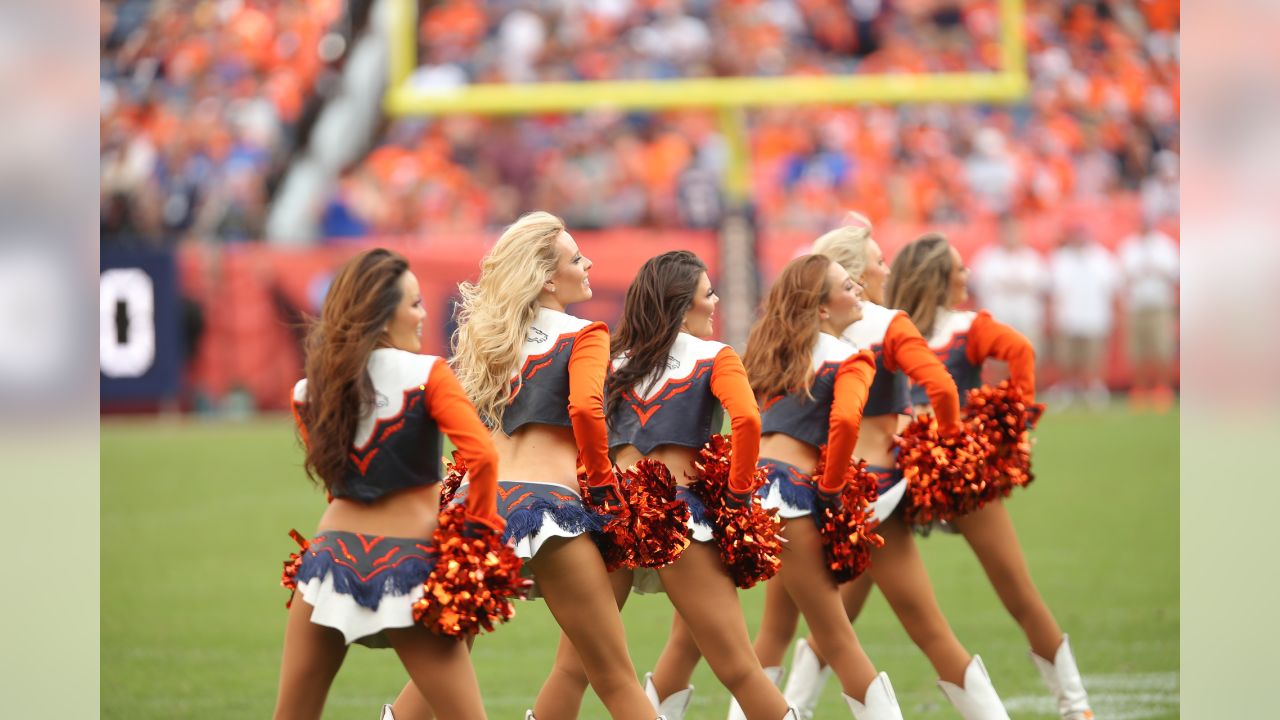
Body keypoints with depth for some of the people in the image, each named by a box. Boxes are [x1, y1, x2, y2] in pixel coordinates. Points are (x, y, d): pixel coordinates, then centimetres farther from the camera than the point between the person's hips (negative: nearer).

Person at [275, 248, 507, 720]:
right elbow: (481, 455, -17)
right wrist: (479, 527, -4)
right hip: (406, 565, -4)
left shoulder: (310, 391, 5)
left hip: (331, 557, 4)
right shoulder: (426, 374, -8)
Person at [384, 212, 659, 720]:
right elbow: (585, 407, -16)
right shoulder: (583, 334, 1)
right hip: (548, 501, -6)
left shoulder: (490, 335, 20)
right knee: (615, 679, -1)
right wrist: (601, 481, -5)